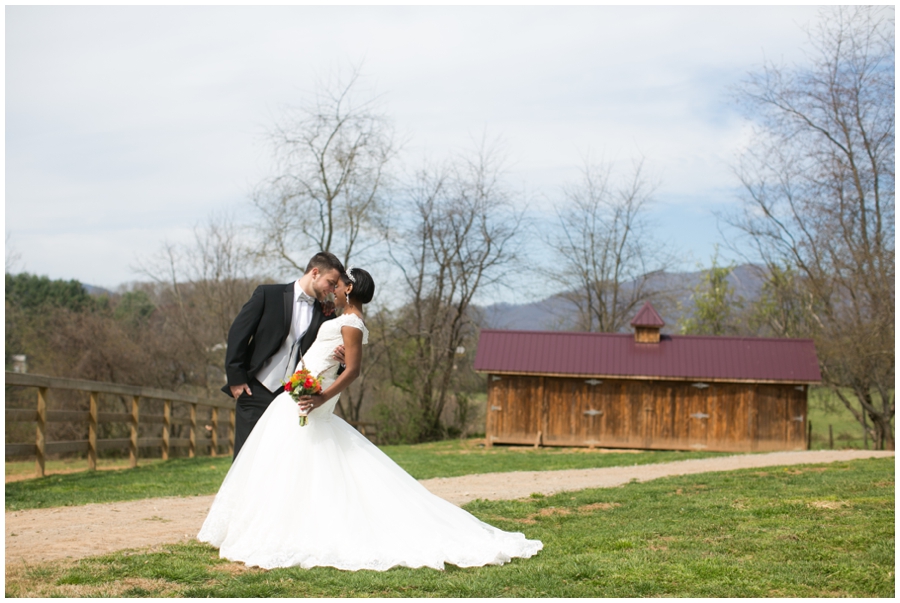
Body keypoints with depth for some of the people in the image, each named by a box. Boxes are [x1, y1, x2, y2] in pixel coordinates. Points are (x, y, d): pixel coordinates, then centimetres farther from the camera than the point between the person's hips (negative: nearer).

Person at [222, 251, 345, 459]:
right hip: (256, 392, -3)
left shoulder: (324, 315, 7)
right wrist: (236, 379, -6)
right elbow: (238, 333, -2)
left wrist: (339, 358, -16)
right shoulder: (268, 294, -2)